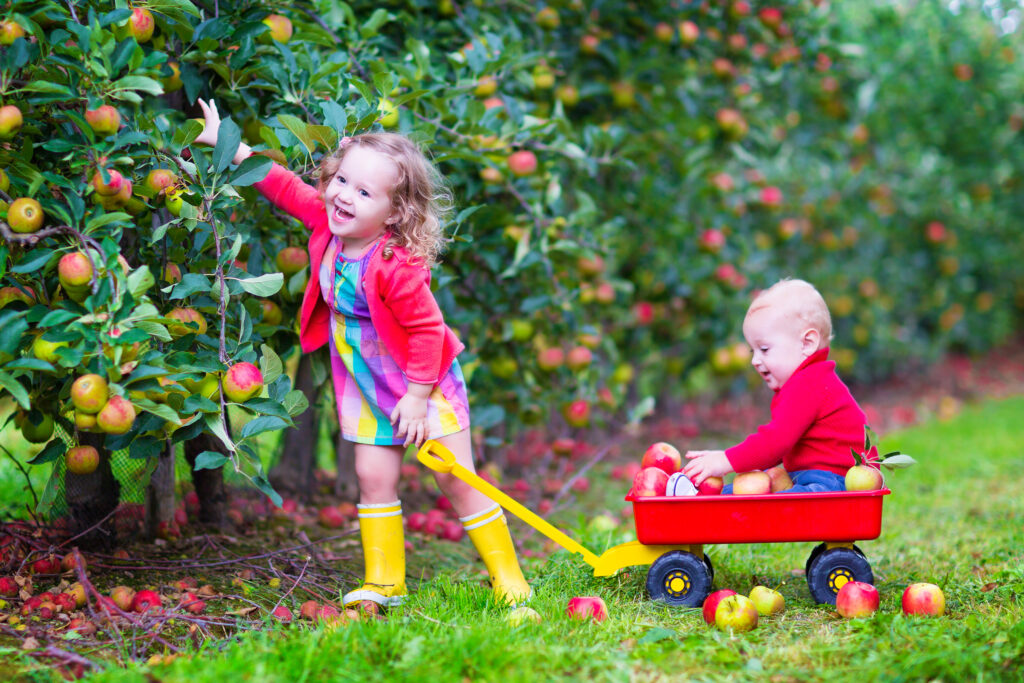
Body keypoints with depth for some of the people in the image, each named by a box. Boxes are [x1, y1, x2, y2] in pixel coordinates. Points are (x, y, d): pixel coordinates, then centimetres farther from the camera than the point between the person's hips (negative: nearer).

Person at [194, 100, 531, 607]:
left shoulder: (397, 267, -30)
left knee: (455, 479, -2)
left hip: (423, 382, -7)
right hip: (367, 386, 7)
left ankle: (507, 575, 9)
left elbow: (426, 329, -25)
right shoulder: (326, 222, -9)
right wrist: (230, 144, 8)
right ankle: (385, 581, 15)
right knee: (373, 477, 5)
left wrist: (417, 397, -21)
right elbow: (283, 186, 6)